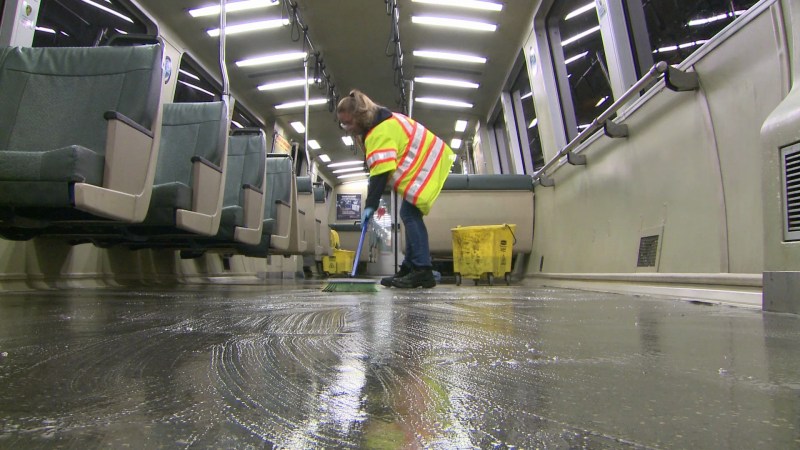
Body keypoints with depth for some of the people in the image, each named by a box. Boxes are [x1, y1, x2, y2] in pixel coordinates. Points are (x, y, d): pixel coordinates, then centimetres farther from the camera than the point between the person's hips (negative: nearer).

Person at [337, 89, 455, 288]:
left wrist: (370, 206, -28)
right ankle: (409, 268, 9)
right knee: (410, 215, 7)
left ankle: (422, 270, -18)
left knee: (410, 215, -16)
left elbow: (380, 174, -29)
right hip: (426, 162, 11)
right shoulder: (381, 120, 10)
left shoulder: (380, 132, -23)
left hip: (425, 167, -11)